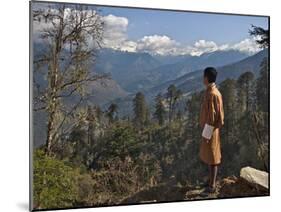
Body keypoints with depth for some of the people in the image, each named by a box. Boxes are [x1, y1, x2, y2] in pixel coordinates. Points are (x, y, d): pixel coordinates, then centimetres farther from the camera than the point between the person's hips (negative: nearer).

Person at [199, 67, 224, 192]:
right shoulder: (211, 91, 7)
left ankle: (212, 185, 12)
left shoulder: (212, 94, -24)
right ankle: (211, 180, 33)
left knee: (212, 157, 1)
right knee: (208, 155, 20)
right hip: (209, 128, 10)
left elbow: (212, 116, -23)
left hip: (210, 130, -10)